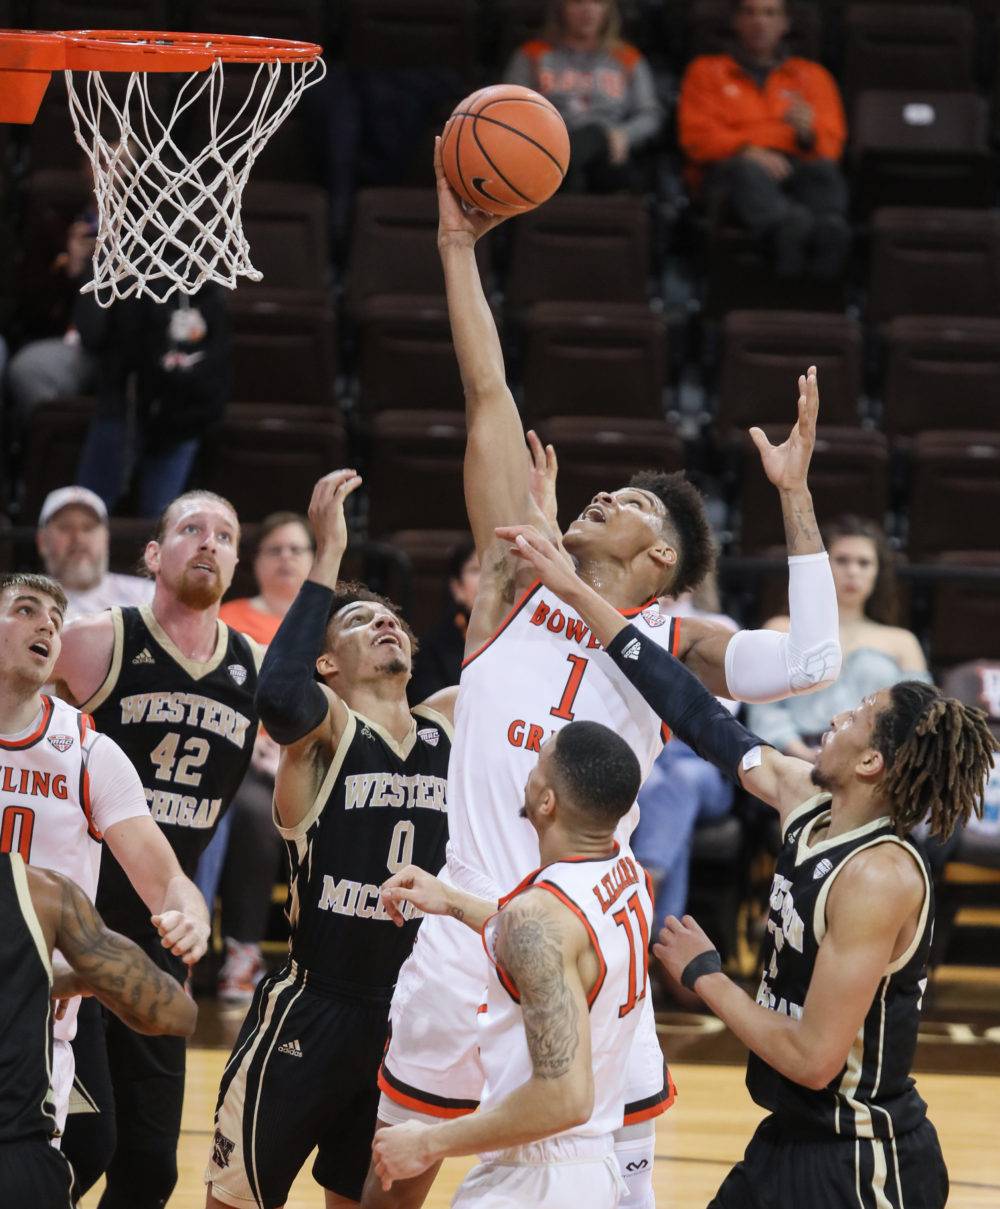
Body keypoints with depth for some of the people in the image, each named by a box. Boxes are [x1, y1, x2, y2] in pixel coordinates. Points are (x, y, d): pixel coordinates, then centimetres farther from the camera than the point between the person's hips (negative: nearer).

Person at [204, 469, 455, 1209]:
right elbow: (281, 700, -33)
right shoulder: (324, 725, -10)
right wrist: (329, 556, -31)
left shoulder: (449, 724, 7)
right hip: (312, 1009, -5)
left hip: (408, 1013, 5)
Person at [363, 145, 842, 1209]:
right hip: (463, 948, 2)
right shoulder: (518, 588, 9)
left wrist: (794, 496, -14)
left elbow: (809, 660, -15)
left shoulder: (672, 645, 3)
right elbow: (488, 398, 6)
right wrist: (458, 248, 5)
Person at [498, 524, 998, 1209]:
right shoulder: (809, 802, 1)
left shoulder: (879, 877, -24)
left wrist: (703, 976, -12)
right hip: (790, 1141, 9)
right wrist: (577, 594, 12)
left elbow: (813, 1060, -25)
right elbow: (704, 719, 10)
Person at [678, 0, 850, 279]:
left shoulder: (812, 75, 28)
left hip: (796, 165, 2)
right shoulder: (706, 71, 25)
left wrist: (809, 133, -11)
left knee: (823, 171, -35)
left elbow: (832, 143, 15)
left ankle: (828, 232, -68)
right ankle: (788, 230, -72)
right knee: (748, 172, -39)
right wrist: (747, 150, -11)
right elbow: (697, 134, 9)